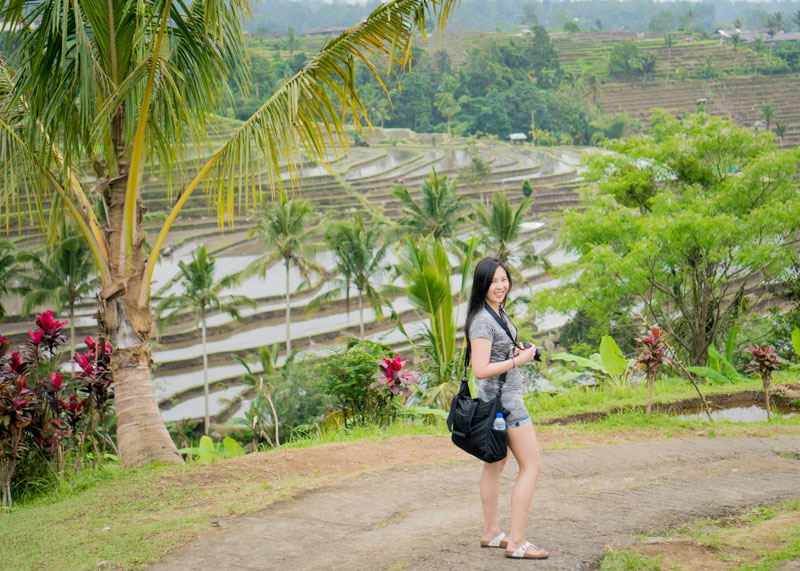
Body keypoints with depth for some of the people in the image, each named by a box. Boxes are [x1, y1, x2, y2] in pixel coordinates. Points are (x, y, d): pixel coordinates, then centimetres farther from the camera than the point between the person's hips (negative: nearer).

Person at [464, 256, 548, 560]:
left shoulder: (498, 313, 9)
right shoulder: (482, 321, -21)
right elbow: (480, 370, -26)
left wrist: (518, 351, 6)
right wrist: (519, 360, -20)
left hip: (504, 397, 10)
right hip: (503, 399, -10)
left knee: (495, 464, 15)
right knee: (531, 466, -6)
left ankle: (491, 533, 24)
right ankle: (516, 542, -5)